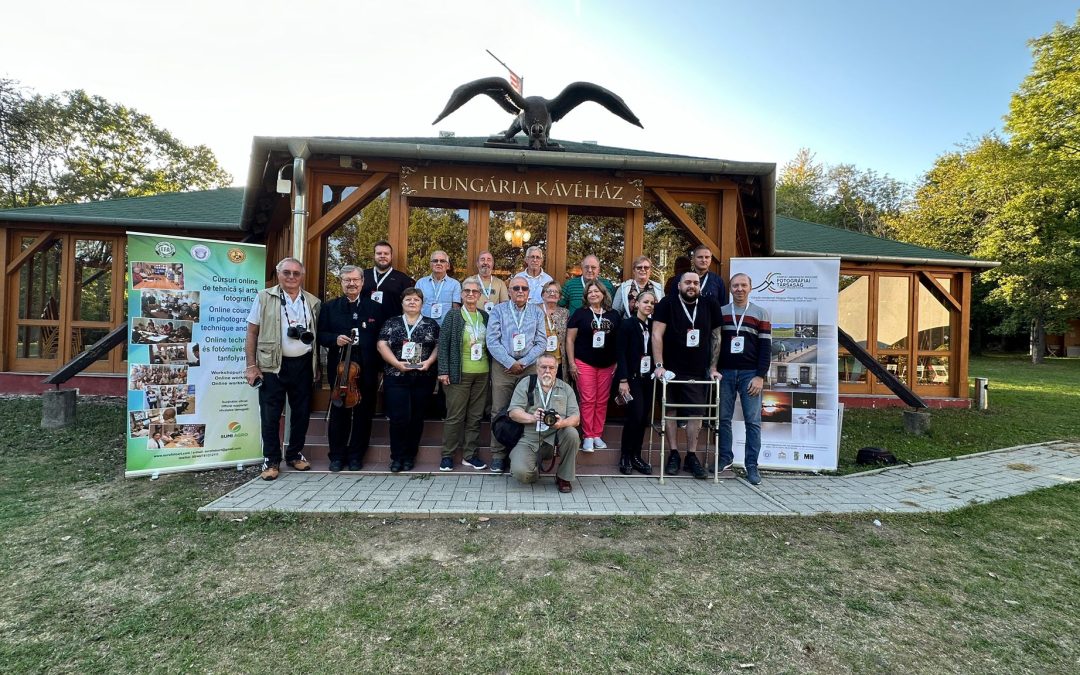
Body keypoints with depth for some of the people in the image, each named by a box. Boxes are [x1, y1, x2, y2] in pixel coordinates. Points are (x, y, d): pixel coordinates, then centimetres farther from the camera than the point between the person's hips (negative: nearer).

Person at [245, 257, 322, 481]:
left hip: (303, 364, 3)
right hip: (273, 365, -3)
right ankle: (271, 460, 17)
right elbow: (252, 333, 0)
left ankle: (295, 454, 27)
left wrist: (316, 365, 4)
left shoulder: (313, 302, 7)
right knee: (271, 415, 3)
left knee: (301, 412, 11)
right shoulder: (264, 297, 0)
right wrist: (251, 366, -5)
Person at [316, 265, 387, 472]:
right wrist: (335, 338, -13)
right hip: (339, 369, 1)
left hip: (367, 371, 0)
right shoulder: (330, 307, 9)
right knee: (338, 413, 6)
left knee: (363, 414, 6)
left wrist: (381, 368, -3)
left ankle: (356, 456, 19)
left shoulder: (376, 308, 6)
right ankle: (337, 456, 19)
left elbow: (383, 339, 4)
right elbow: (321, 335, 9)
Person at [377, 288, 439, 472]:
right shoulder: (391, 323, 8)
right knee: (399, 418, -6)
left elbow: (438, 346, 7)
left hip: (423, 378, 1)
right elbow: (382, 345, 0)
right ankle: (397, 457, 9)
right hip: (396, 377, -1)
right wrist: (397, 363, -13)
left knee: (416, 418, 5)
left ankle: (410, 456, 18)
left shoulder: (431, 324, 9)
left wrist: (429, 361, -10)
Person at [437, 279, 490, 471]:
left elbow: (490, 344, 12)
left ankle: (470, 455, 18)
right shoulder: (453, 315, 0)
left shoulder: (485, 316, 10)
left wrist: (491, 370, 7)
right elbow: (443, 344, -4)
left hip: (482, 373, 4)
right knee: (455, 416, 2)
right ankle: (447, 455, 14)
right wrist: (443, 371, -9)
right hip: (459, 373, -4)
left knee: (475, 416, 8)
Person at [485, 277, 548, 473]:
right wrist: (511, 363, -10)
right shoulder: (498, 310, 4)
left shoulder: (537, 312, 9)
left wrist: (523, 363, -7)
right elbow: (492, 341, -4)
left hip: (529, 367, 1)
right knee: (500, 411, 0)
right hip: (503, 366, -1)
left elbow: (541, 342, 4)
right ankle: (498, 455, 8)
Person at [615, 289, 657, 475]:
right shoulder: (627, 324, -4)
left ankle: (636, 456, 18)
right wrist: (623, 380, -13)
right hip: (633, 377, -5)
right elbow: (620, 353, -8)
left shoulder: (653, 325, 8)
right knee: (635, 415, -10)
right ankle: (625, 456, 7)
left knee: (644, 417, 5)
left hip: (649, 377, 5)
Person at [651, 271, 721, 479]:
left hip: (698, 372, 2)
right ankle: (674, 455, 16)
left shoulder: (709, 306, 7)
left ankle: (691, 456, 15)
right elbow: (657, 335, -9)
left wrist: (712, 367, 7)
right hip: (671, 370, -2)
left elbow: (716, 337, 11)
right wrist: (659, 365, -14)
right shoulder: (667, 304, -3)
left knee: (696, 413, 2)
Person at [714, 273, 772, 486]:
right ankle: (725, 459, 16)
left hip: (750, 373, -2)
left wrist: (760, 376, -8)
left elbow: (766, 347, 1)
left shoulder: (760, 313, 5)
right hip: (725, 372, 2)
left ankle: (752, 465, 6)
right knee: (723, 418, 5)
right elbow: (714, 343, 11)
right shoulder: (720, 312, 10)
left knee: (753, 421, -1)